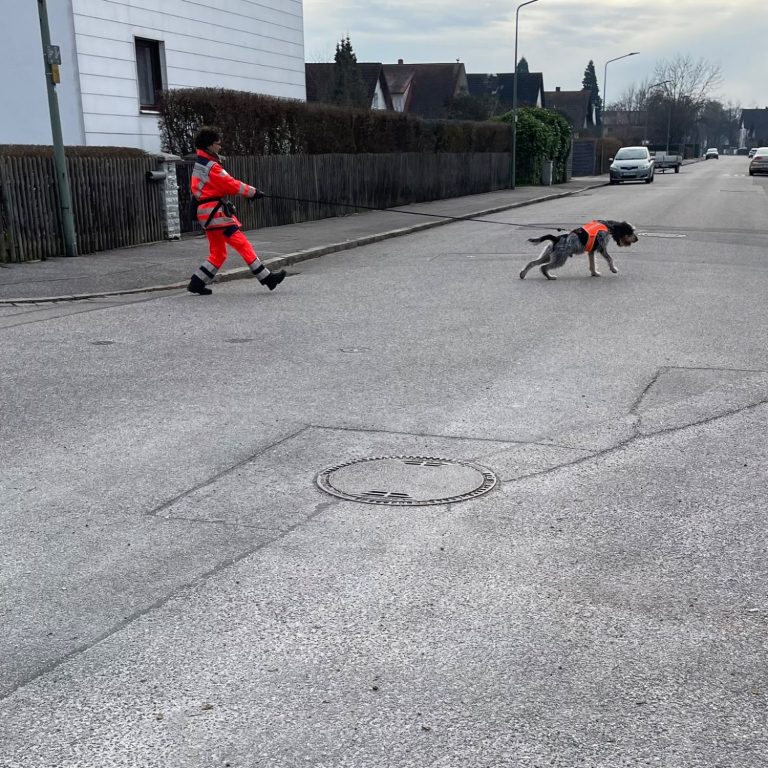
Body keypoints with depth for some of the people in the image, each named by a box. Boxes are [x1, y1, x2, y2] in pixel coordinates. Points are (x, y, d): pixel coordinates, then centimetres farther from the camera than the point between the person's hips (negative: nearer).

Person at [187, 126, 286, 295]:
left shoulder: (199, 164, 16)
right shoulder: (211, 166, -15)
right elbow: (232, 184, -13)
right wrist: (253, 192, -4)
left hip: (206, 213, 10)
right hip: (215, 213, -10)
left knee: (218, 253, 13)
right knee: (243, 245, -9)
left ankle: (197, 283, 12)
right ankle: (267, 278, -8)